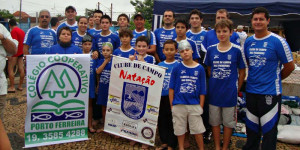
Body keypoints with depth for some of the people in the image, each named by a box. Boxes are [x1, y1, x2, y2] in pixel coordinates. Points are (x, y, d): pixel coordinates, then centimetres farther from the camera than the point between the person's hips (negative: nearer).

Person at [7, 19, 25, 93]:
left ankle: (12, 87, -5)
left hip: (15, 53, -8)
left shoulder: (13, 31, -11)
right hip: (21, 52, 8)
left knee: (10, 69, -4)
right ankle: (20, 86, 15)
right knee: (21, 69, 7)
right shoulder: (22, 31, 14)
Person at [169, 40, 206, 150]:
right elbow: (171, 88, 1)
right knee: (180, 130, 14)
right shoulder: (177, 68, -3)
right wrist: (171, 105, -1)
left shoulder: (200, 69, -2)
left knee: (198, 130, 9)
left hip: (194, 105, 0)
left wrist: (201, 107, 0)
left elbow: (202, 91, 1)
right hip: (179, 105, 0)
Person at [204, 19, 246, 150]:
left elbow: (242, 72, 1)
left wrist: (236, 89, -1)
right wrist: (214, 84, 5)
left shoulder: (237, 50, -6)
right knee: (215, 121, 13)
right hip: (214, 92, 2)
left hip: (230, 93, -2)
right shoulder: (211, 49, 1)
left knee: (228, 122, 10)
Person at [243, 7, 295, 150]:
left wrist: (275, 79, 7)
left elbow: (290, 66, -3)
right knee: (251, 127, 18)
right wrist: (254, 78, 10)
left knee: (269, 128, 4)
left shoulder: (277, 41, -10)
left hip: (270, 93, -5)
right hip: (251, 91, 5)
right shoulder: (248, 41, 6)